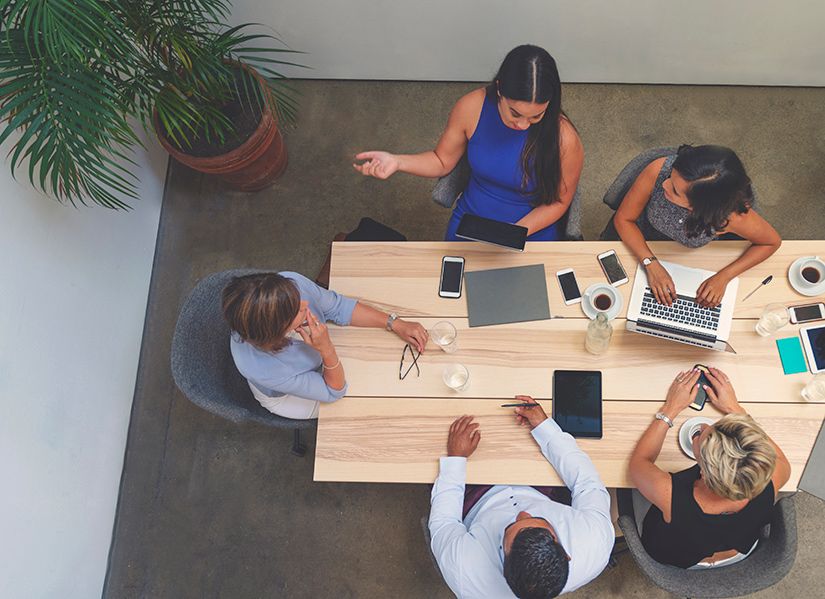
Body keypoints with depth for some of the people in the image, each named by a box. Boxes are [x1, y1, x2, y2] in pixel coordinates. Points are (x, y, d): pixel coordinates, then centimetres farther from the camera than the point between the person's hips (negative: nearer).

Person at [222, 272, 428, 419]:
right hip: (284, 396, -4)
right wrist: (326, 350, -47)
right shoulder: (260, 368, -46)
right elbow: (335, 391, -30)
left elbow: (339, 307, -16)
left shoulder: (290, 284, -38)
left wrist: (395, 324, -19)